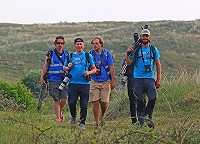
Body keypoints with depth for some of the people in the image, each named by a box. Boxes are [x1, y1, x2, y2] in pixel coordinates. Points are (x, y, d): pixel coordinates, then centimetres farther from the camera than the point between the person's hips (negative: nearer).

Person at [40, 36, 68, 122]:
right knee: (57, 100, -2)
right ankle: (58, 117, 5)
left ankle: (60, 112, 20)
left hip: (64, 79, 2)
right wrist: (42, 77, 2)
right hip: (53, 80, -2)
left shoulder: (66, 54, 12)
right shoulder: (50, 54, 5)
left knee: (64, 99, -7)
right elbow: (46, 66, 8)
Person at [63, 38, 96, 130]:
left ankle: (82, 123, 8)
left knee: (84, 105, -1)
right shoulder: (70, 56, 11)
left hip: (85, 83, 0)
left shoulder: (88, 56, 9)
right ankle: (73, 117, 21)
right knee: (71, 103, -7)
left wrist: (89, 72, -10)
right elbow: (64, 67, 19)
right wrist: (68, 67, -4)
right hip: (73, 83, 1)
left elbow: (94, 69, 10)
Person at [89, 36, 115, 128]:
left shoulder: (107, 54, 0)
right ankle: (96, 122, 1)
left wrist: (112, 82, -3)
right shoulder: (90, 54, 2)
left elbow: (111, 68, 1)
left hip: (106, 81, -1)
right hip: (94, 82, 1)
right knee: (95, 102, -7)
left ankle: (102, 116, 25)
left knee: (104, 102, -4)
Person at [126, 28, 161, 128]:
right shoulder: (136, 50, 6)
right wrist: (127, 54, -15)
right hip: (138, 79, 0)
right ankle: (141, 121, 7)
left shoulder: (153, 50, 9)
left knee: (152, 98, -14)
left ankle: (148, 116, 9)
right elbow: (128, 63, 4)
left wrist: (158, 79, 6)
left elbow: (158, 64, 12)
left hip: (150, 78, 0)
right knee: (140, 101, -1)